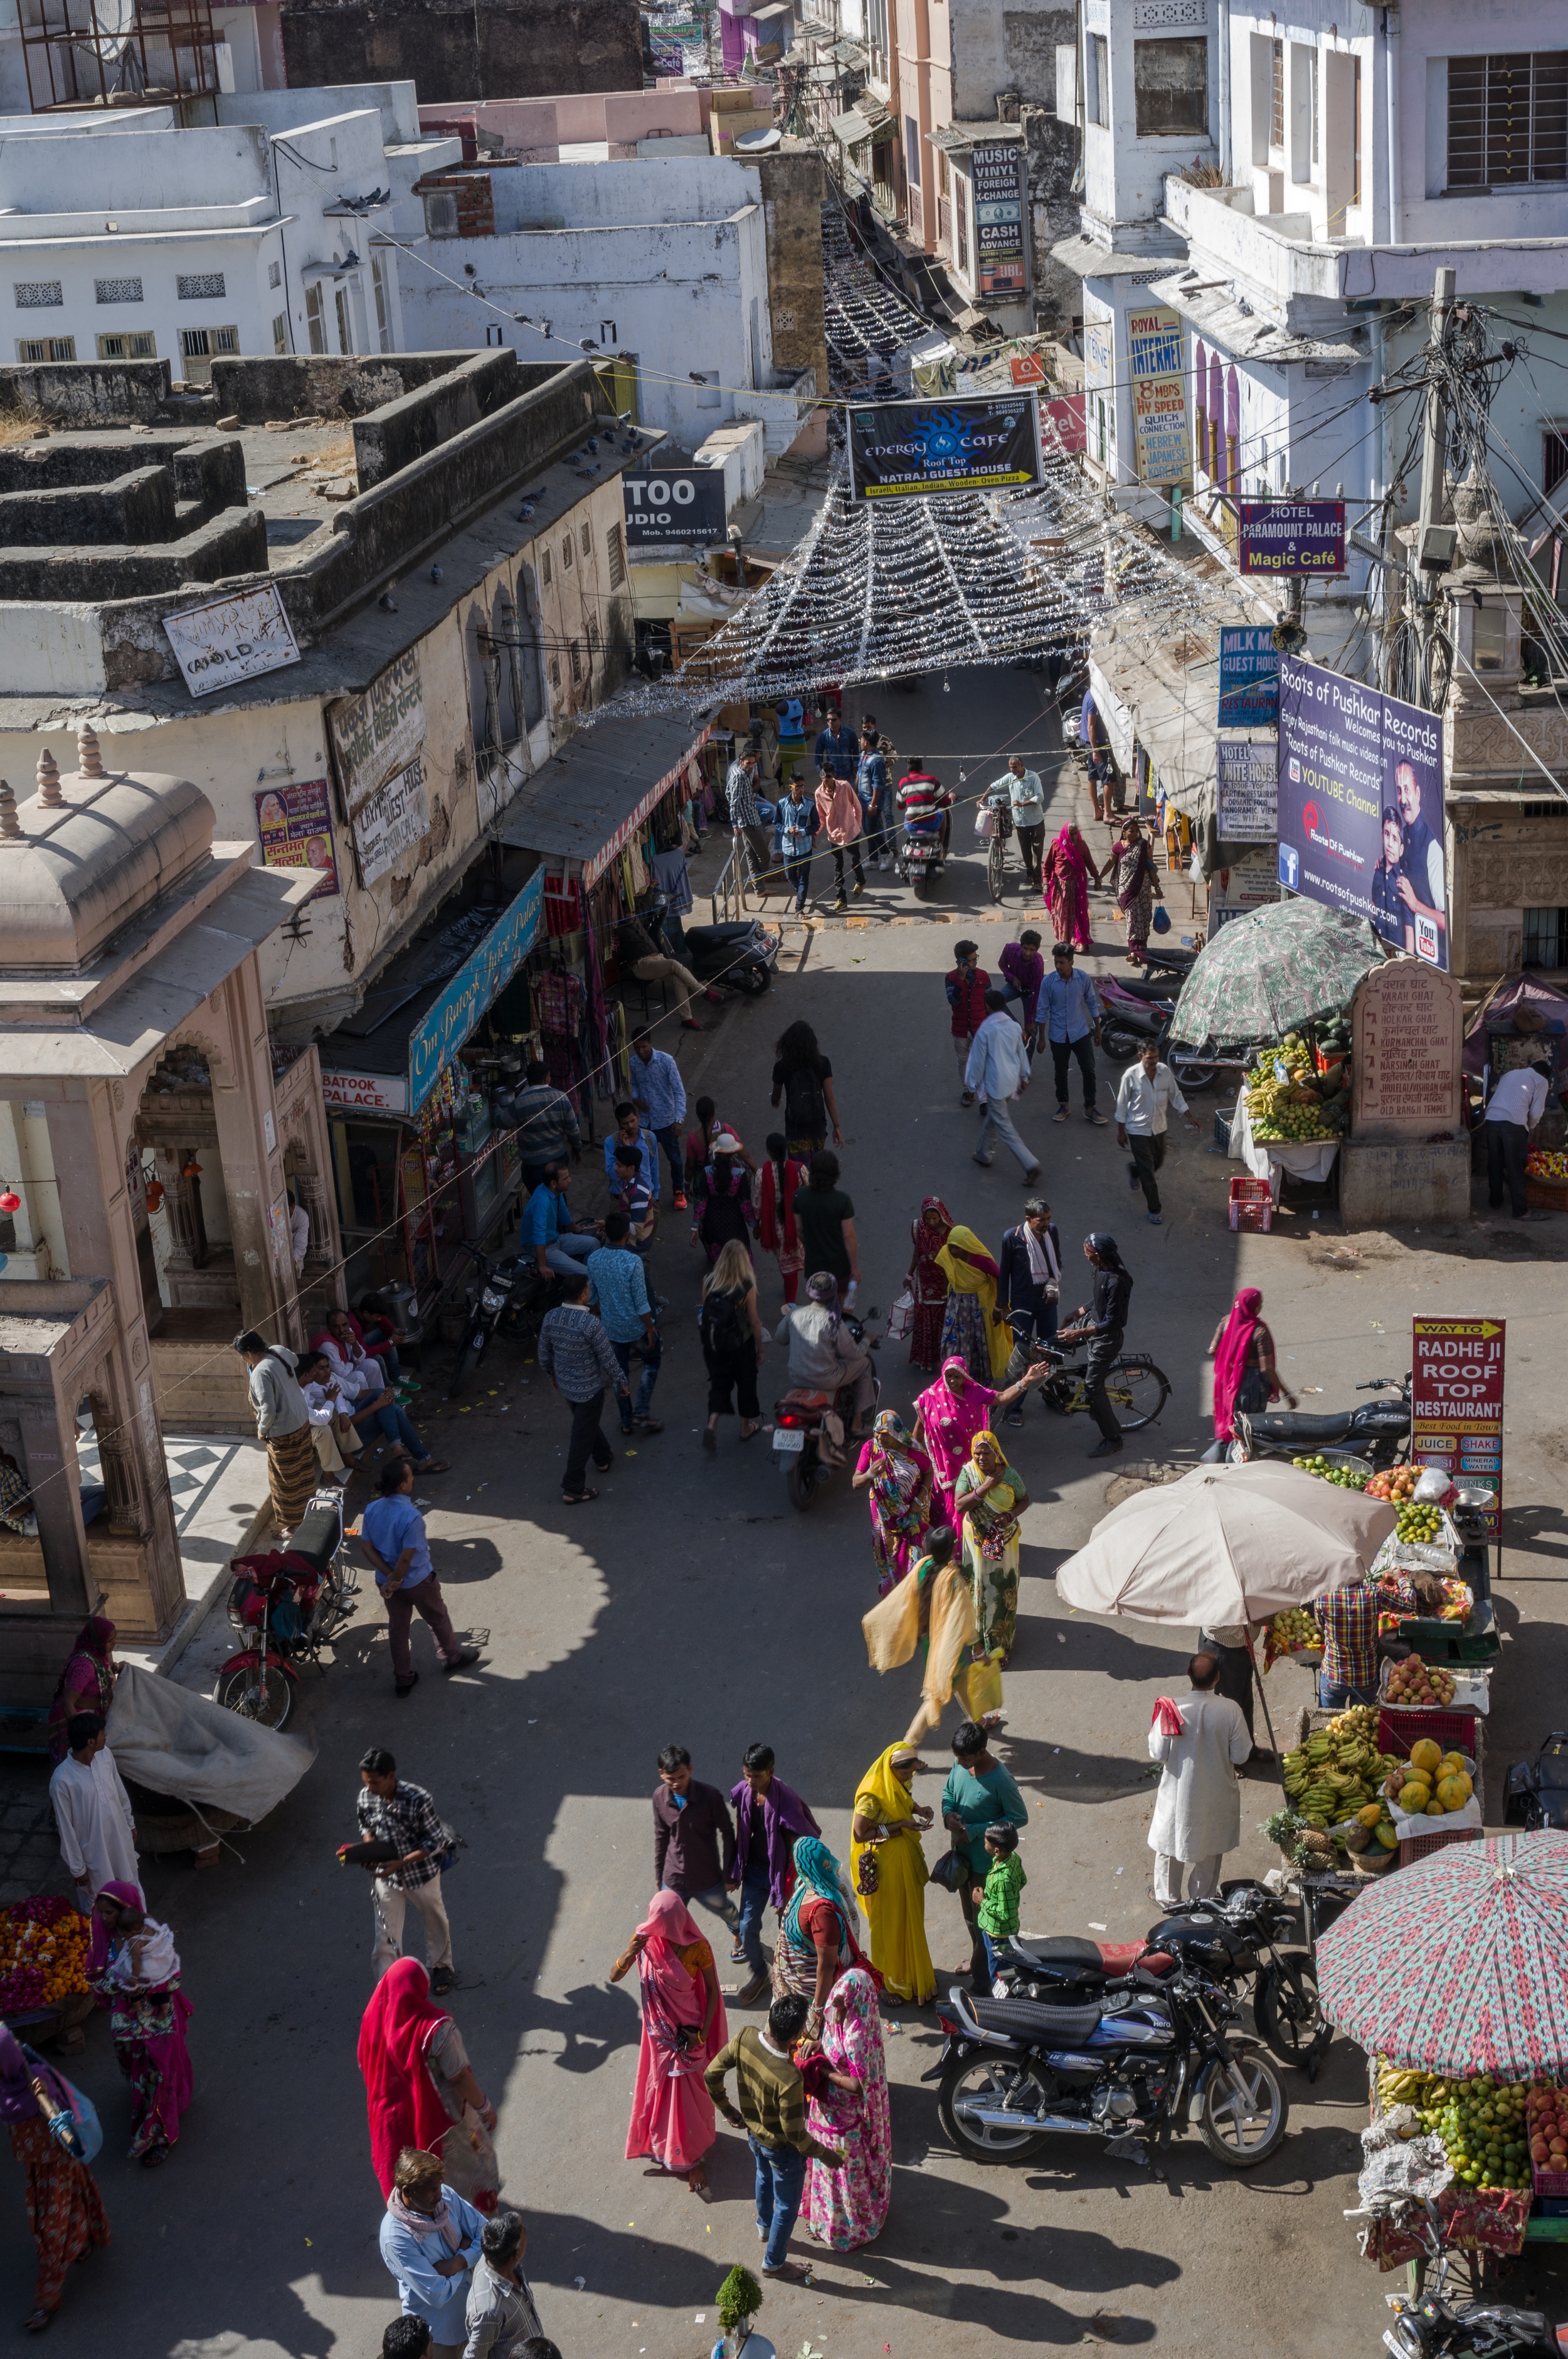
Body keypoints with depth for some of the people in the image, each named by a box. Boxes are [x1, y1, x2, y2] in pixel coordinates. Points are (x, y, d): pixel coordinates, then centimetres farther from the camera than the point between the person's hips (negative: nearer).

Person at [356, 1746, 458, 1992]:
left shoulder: (418, 1799, -31)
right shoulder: (364, 1797, -17)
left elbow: (436, 1841, -22)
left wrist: (401, 1863, -29)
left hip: (421, 1872, -2)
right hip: (386, 1874, 2)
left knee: (435, 1923, 21)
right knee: (386, 1934, 8)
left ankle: (441, 1967, 46)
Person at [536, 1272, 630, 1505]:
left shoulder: (550, 1318, -11)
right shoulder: (591, 1324, -29)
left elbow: (544, 1352, 3)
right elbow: (608, 1359, -19)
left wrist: (551, 1374, 22)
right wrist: (621, 1382, -3)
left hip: (564, 1385, 6)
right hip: (589, 1388, -6)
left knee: (587, 1423, 30)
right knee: (582, 1437, 6)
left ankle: (603, 1458, 53)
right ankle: (573, 1489, 13)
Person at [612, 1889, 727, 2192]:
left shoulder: (697, 1947, -23)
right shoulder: (645, 1940, -16)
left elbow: (712, 1990, -10)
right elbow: (613, 1977, -12)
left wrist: (702, 2033, -11)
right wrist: (628, 1954, -33)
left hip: (690, 2030, -3)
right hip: (660, 2030, 3)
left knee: (689, 2092, 10)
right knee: (662, 2088, 19)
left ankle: (691, 2158, 28)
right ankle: (669, 2149, 42)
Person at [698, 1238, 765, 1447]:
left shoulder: (709, 1281, -11)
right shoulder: (747, 1287, -20)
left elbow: (704, 1312, 0)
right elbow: (754, 1322, -13)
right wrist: (760, 1349, 1)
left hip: (713, 1343, 3)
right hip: (740, 1346, -3)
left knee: (719, 1382, 15)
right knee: (746, 1383, 18)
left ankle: (712, 1423, -6)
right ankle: (746, 1427, 33)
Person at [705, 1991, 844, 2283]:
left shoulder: (745, 2037, -28)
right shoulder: (789, 2079, -43)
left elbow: (712, 2075, -12)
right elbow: (795, 2134, -28)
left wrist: (728, 2111, 6)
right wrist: (826, 2154, -10)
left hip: (753, 2132, 6)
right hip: (782, 2148, -6)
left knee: (765, 2179, 37)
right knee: (787, 2207, 23)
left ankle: (765, 2227, 64)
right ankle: (774, 2263, 44)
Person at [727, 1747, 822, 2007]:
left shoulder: (786, 1800, -29)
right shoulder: (742, 1792, -11)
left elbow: (796, 1848, -20)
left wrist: (788, 1890, -16)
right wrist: (735, 1873, 11)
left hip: (781, 1871, -5)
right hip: (754, 1869, 5)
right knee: (747, 1928, 9)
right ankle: (759, 1975, 35)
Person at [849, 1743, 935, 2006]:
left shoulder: (900, 1783, -5)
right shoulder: (872, 1796, -29)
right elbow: (860, 1834, -26)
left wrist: (918, 1809, -8)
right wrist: (900, 1825, -27)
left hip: (907, 1859, 8)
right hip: (886, 1866, -8)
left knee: (911, 1917, 23)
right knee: (893, 1921, 9)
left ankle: (914, 1970, 43)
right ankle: (897, 1980, 27)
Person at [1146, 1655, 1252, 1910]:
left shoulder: (1172, 1710, -23)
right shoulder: (1230, 1710, -21)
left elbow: (1158, 1754, -14)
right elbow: (1240, 1755, -12)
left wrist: (1153, 1733, 4)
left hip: (1179, 1792, -1)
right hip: (1216, 1794, 1)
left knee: (1170, 1845, 23)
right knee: (1211, 1850, 24)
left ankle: (1168, 1899, 38)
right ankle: (1203, 1900, 40)